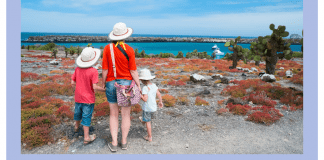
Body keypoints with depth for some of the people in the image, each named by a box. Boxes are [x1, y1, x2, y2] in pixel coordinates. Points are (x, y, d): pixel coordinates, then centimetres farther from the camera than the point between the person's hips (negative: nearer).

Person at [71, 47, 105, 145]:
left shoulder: (77, 69, -3)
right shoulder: (93, 71, -21)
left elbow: (72, 83, 1)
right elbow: (94, 87, -23)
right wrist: (104, 90, -10)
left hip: (78, 97, 6)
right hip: (88, 98, -6)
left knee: (78, 112, 26)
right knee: (86, 117, 2)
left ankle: (77, 127, 52)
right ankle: (86, 138, 10)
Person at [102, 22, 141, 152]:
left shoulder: (107, 48, -6)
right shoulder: (129, 50, -11)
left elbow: (105, 69, -6)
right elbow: (133, 71, -9)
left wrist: (103, 83, 9)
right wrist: (138, 85, 1)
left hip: (111, 84, 2)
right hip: (126, 83, -1)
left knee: (113, 114, 15)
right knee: (126, 115, 12)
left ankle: (114, 144, 19)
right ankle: (124, 142, 24)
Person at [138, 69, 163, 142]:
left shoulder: (145, 88, -23)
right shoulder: (154, 85, -2)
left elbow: (145, 99, -29)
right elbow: (159, 94, 4)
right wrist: (160, 102, 18)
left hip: (147, 108, -7)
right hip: (153, 107, 7)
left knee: (148, 122, 8)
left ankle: (149, 137, 18)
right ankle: (143, 120, 64)